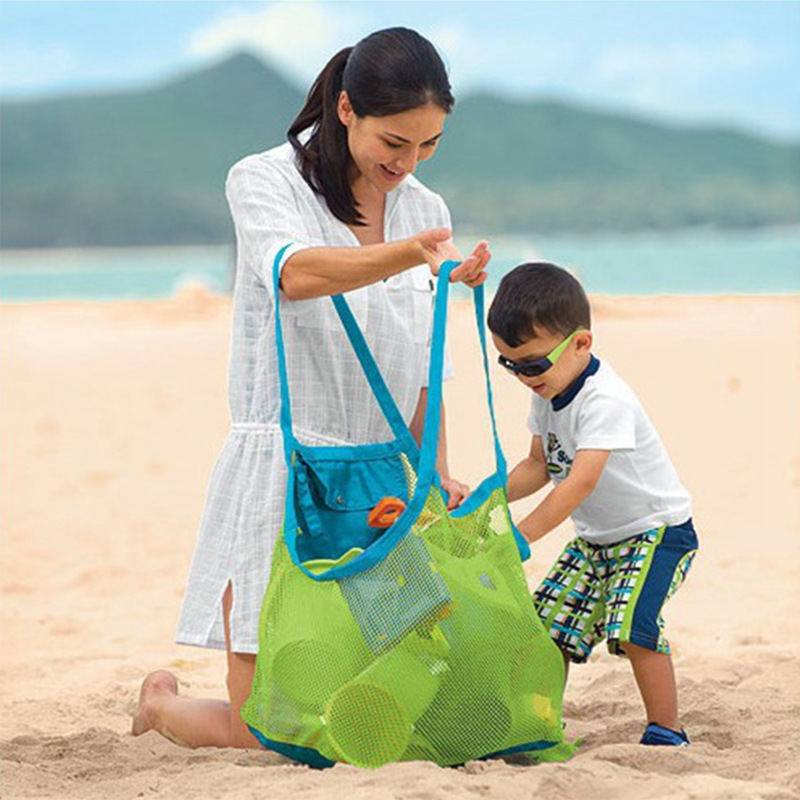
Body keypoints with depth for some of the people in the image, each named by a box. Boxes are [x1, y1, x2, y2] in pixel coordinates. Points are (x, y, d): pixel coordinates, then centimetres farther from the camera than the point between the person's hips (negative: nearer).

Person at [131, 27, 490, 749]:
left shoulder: (427, 211, 11)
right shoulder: (263, 182, -6)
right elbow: (297, 274, -29)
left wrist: (437, 471, 1)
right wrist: (412, 254, -45)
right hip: (280, 472, -5)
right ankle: (161, 702, 30)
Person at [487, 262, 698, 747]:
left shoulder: (605, 401, -28)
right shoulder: (548, 393, 0)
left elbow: (581, 481, -35)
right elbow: (540, 467, 10)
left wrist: (521, 536, -37)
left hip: (657, 530, -9)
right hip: (595, 538, 9)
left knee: (632, 627, -23)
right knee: (550, 624, 2)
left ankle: (666, 731, -10)